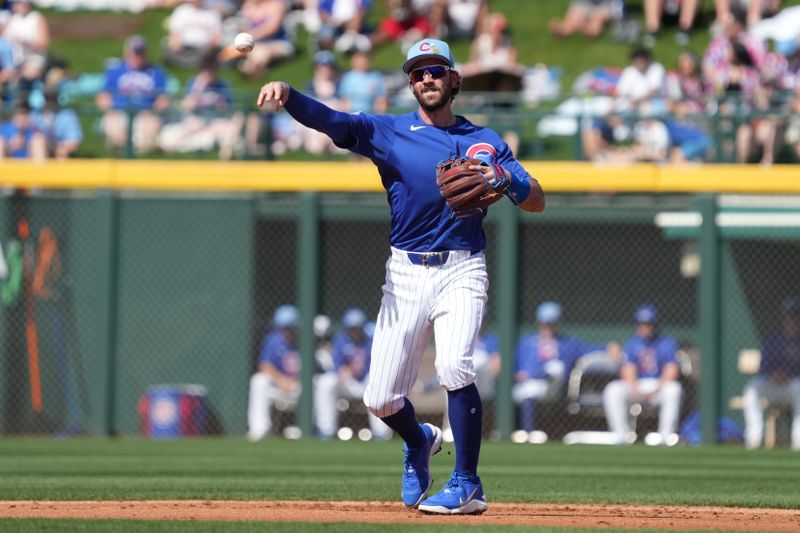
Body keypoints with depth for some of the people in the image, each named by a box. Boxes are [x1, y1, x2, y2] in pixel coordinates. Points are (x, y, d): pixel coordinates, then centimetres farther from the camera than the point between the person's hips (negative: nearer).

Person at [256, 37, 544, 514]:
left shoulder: (484, 141, 9)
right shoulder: (387, 132, 5)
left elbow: (536, 202, 4)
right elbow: (327, 118, -11)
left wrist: (505, 176, -18)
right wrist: (286, 94, -32)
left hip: (462, 272, -2)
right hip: (406, 275, 2)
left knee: (455, 367, -27)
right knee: (381, 399, -1)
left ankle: (468, 487, -17)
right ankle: (420, 443, 35)